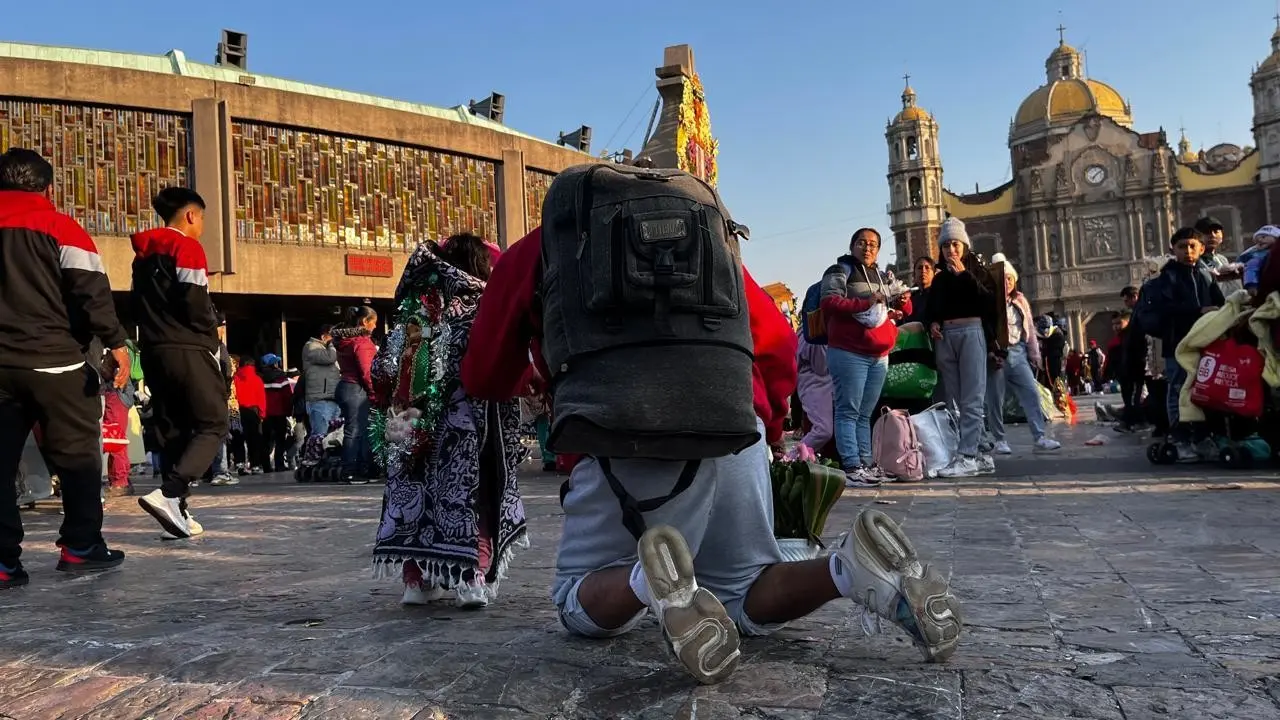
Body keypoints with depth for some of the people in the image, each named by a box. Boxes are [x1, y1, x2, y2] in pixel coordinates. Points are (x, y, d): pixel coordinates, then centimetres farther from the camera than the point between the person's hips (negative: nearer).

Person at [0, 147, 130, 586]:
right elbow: (92, 290, -11)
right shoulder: (59, 227, 0)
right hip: (53, 361, -4)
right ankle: (80, 547, 10)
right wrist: (115, 343, -13)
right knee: (77, 454, 7)